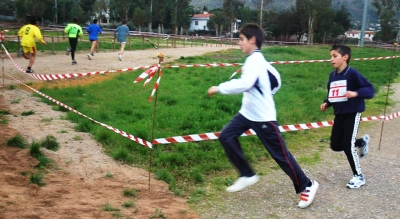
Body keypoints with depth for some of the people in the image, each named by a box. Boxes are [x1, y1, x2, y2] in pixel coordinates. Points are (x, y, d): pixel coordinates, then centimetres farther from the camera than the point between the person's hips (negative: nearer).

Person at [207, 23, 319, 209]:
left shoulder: (255, 60, -22)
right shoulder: (257, 59, 8)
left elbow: (244, 84, -39)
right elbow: (276, 80, 18)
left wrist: (219, 88, -30)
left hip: (263, 117, -9)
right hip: (247, 113, 9)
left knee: (280, 154, 0)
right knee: (226, 137, 1)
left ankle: (306, 186, 18)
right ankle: (247, 175, 12)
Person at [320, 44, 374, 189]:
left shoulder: (352, 73, -16)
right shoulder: (332, 75, 4)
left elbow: (370, 90, -18)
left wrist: (356, 93, -35)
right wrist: (326, 103, -2)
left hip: (352, 113, -7)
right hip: (339, 114, 7)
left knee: (348, 145, -8)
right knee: (335, 145, 9)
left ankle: (359, 176, 12)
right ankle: (362, 142, 36)